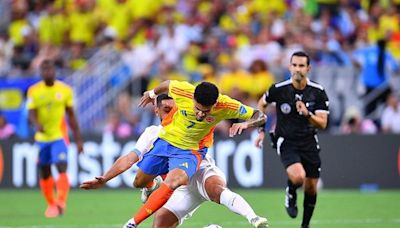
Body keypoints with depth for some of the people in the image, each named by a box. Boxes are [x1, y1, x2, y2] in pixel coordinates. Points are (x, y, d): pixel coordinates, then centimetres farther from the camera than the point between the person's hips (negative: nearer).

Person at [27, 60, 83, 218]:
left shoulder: (65, 90, 0)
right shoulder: (34, 91, -2)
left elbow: (71, 116, 7)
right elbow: (31, 114, -10)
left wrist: (78, 139, 7)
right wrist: (37, 125, -34)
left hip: (59, 136, -2)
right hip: (42, 138, 2)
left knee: (62, 168, -20)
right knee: (45, 173, 11)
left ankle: (60, 203, -26)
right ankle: (51, 204, 27)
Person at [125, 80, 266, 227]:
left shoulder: (226, 106, -29)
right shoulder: (183, 91, -28)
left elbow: (260, 117, -21)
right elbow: (167, 84, -3)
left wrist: (246, 123, -42)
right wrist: (152, 94, 18)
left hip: (191, 150, -2)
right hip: (166, 139, 2)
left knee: (172, 183, -31)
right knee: (139, 182, 15)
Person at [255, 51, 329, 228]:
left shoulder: (318, 92, -8)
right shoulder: (279, 89, -11)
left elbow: (322, 123, -10)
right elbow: (262, 104, 11)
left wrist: (307, 114, -28)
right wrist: (261, 130, 8)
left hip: (309, 143, 3)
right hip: (286, 142, -3)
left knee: (311, 187, 7)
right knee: (298, 177, -28)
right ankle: (290, 195, 8)